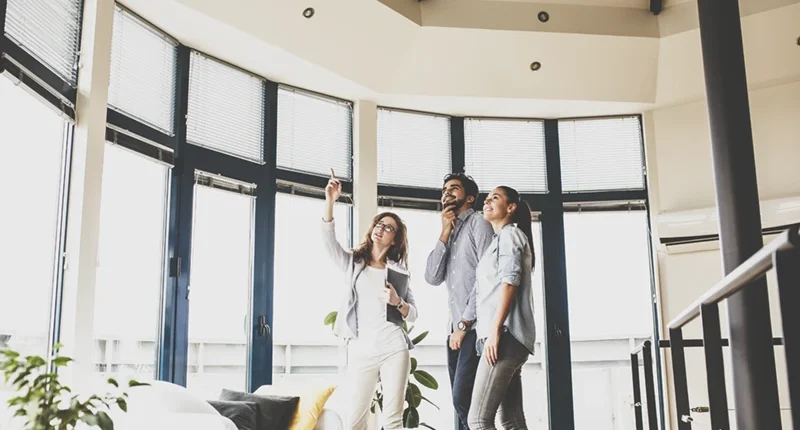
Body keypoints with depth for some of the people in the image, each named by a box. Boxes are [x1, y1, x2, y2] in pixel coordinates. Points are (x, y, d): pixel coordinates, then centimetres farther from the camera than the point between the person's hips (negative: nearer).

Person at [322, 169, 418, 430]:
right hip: (361, 350, 0)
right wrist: (330, 202, -20)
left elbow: (413, 315, 10)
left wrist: (397, 302, -12)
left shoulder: (399, 271, 12)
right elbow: (329, 242, -8)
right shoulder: (352, 262, 11)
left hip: (394, 348, 0)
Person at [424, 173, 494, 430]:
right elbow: (432, 278, 8)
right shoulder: (449, 233, 22)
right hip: (455, 330, 7)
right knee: (462, 403, 6)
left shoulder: (478, 224, 0)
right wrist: (445, 233, 1)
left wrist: (464, 324, -13)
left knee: (463, 399, -17)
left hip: (474, 327, -7)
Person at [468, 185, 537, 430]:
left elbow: (509, 282, -13)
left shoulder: (509, 234, 1)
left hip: (506, 336, -10)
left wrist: (494, 331, -21)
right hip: (509, 339, 10)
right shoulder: (501, 239, 30)